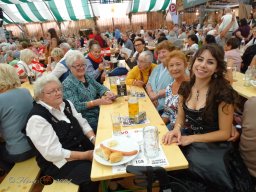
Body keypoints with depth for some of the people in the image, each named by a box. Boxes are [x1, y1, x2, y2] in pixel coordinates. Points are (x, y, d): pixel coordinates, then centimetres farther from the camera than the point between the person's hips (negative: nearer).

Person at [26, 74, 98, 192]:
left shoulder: (66, 104, 3)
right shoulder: (37, 119, -20)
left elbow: (82, 123, 7)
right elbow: (54, 154, -22)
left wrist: (94, 139, -11)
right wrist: (86, 155, -21)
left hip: (83, 146, 7)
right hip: (60, 162, -7)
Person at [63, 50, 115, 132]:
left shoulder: (87, 76, 12)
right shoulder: (68, 84, -8)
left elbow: (99, 87, 10)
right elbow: (75, 106, -17)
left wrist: (107, 93, -13)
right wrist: (97, 102, -25)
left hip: (100, 112, 7)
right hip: (87, 120, -6)